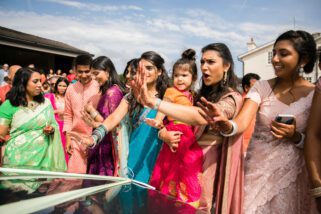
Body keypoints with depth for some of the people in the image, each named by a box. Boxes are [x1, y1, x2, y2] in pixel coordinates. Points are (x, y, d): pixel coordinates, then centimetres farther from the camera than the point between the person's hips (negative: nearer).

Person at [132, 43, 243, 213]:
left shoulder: (232, 98, -12)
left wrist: (153, 102, -42)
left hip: (206, 165, -6)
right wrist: (164, 134, -15)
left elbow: (201, 117, -33)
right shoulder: (202, 94, 11)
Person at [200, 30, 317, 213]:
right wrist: (226, 125, -39)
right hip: (256, 170, 1)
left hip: (292, 175, 0)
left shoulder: (314, 95, -4)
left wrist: (295, 136, -18)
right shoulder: (262, 87, -3)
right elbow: (242, 122, -18)